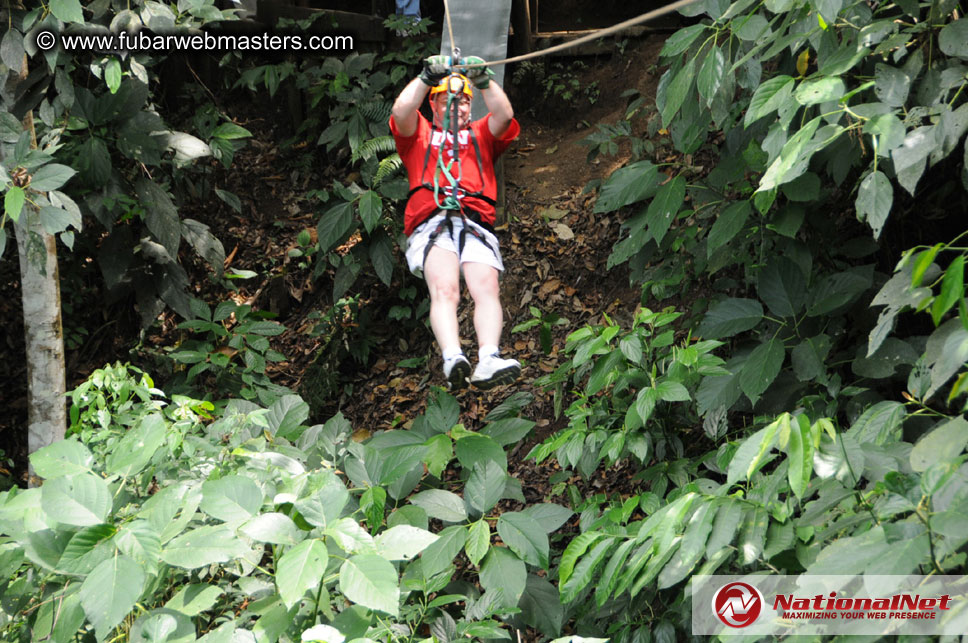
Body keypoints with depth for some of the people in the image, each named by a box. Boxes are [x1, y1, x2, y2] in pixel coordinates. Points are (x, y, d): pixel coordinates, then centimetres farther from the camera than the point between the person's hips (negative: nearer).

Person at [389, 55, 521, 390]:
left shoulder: (480, 135, 32)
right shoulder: (419, 135, 29)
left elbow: (504, 115, 11)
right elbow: (401, 111, 7)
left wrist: (484, 80, -2)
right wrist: (426, 77, -4)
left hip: (476, 226, 2)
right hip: (431, 224, -2)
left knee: (487, 288, -25)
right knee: (444, 289, -28)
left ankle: (488, 359, -45)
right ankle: (452, 358, -49)